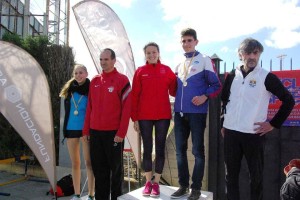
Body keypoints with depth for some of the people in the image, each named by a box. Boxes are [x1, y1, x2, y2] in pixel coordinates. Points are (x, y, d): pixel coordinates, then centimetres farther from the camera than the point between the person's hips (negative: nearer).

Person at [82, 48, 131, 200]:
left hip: (113, 132, -5)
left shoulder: (122, 80, -5)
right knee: (98, 169, 12)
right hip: (95, 132, 5)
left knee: (116, 168, 8)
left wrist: (121, 132, -14)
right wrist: (86, 130, 9)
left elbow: (126, 108, -10)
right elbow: (89, 107, 13)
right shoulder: (94, 81, 11)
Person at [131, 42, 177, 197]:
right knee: (147, 149, 7)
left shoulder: (166, 70, 5)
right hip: (144, 117, 0)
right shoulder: (140, 71, 2)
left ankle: (156, 182, 18)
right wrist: (134, 118, -3)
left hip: (163, 116, 1)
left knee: (160, 149, 6)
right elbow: (134, 96, 0)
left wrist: (175, 78, -13)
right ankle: (148, 182, 21)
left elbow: (173, 92, 3)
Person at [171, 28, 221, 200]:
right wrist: (177, 100, 6)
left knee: (197, 150, 1)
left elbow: (216, 85, -4)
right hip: (180, 112, 6)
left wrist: (205, 97, -18)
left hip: (197, 112, -5)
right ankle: (183, 185, 20)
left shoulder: (205, 60, 1)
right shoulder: (179, 65, 16)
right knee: (180, 150, 8)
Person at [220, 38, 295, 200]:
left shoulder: (266, 77, -5)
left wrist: (274, 124, -5)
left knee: (256, 175, 9)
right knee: (230, 174, 13)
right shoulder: (232, 76, 7)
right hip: (230, 133, 4)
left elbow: (289, 100, -2)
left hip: (254, 134, -3)